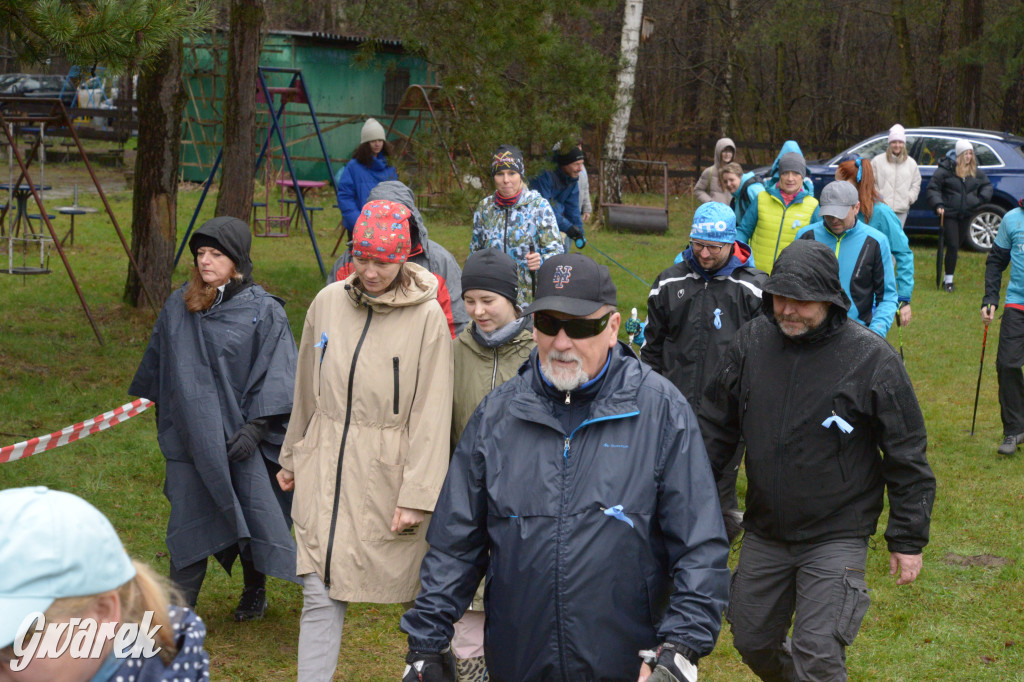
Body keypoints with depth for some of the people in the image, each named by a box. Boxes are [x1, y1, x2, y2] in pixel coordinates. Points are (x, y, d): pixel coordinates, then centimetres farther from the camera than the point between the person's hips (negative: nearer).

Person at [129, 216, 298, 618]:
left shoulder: (264, 311, -5)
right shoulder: (178, 306, 7)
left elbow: (275, 375, -7)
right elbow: (158, 367, 19)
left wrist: (256, 427, -14)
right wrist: (163, 419, 22)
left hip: (241, 435, -3)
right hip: (190, 434, 3)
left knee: (253, 513, 5)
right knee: (189, 521, 3)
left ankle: (254, 590, 31)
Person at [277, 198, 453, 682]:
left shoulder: (427, 317, -9)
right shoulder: (328, 302, 4)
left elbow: (431, 415, -10)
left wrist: (417, 495, -14)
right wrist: (291, 457, 22)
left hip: (389, 476, -3)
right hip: (325, 471, 3)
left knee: (417, 590, 8)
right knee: (320, 594, 0)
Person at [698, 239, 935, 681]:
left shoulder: (872, 359, -13)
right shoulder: (752, 342, -2)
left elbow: (906, 457, -7)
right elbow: (715, 427, 10)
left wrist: (909, 539, -5)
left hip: (837, 540, -5)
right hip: (764, 535, 5)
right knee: (753, 643, 15)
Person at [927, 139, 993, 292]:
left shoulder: (976, 172, 5)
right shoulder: (946, 169, -10)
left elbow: (987, 185, 21)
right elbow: (933, 188, -6)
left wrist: (981, 199, 3)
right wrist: (937, 205, -18)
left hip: (966, 215, 5)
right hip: (949, 214, -5)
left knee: (957, 246, 10)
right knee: (952, 246, -10)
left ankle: (947, 278, 21)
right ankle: (948, 280, -1)